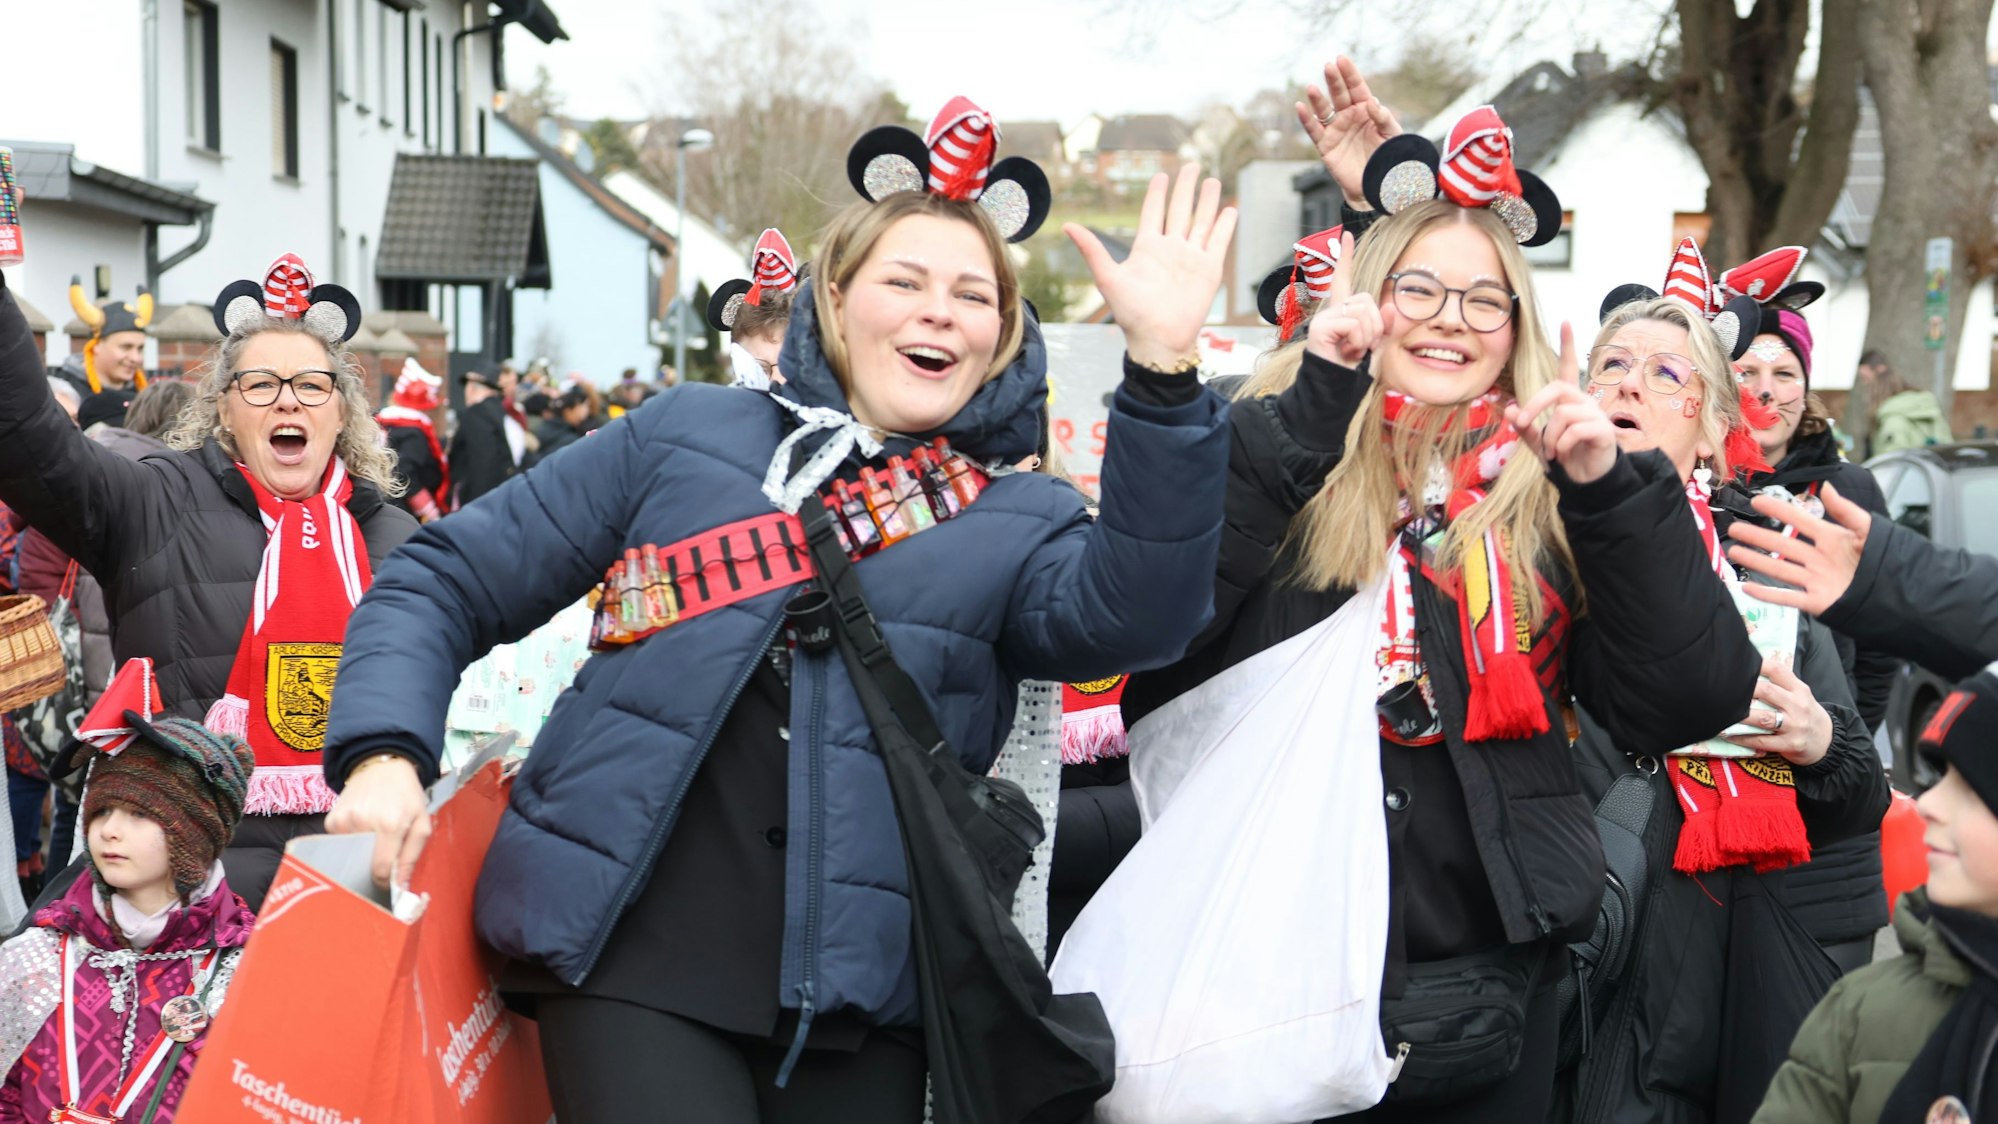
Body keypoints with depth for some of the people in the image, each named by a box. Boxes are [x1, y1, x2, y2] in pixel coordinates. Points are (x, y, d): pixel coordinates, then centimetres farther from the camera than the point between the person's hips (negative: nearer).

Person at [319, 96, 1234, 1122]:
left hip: (857, 996, 2)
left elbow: (1131, 612, -15)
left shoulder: (1021, 525, 8)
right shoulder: (686, 438, 9)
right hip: (632, 954, -1)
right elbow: (447, 582, 11)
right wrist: (385, 753, -6)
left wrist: (1161, 370, -26)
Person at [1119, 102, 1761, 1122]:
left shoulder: (1549, 495, 7)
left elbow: (1688, 705, -2)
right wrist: (1319, 397, -18)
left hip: (1490, 964, 2)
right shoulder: (1275, 454, 1)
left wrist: (1610, 490, -11)